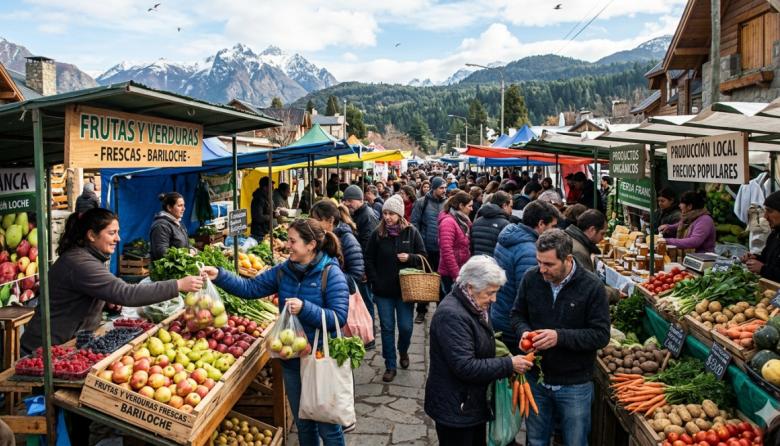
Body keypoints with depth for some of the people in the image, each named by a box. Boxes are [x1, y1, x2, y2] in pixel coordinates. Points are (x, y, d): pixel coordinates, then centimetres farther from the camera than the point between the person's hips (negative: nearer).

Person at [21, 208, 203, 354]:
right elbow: (126, 294, -35)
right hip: (48, 348, -9)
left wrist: (109, 302, -3)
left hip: (68, 342, 9)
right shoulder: (80, 263, -26)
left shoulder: (86, 257, 7)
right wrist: (178, 285, -36)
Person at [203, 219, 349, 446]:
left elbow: (339, 317, -21)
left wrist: (305, 308, -32)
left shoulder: (331, 274, -17)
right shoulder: (283, 271, 1)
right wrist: (219, 276, -13)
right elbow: (250, 288, -1)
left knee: (327, 426, 8)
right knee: (302, 422, 22)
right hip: (292, 358, 6)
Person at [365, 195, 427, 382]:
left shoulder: (412, 232, -3)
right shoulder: (377, 234, -2)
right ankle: (390, 366, 18)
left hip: (405, 289, 0)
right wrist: (374, 281, -4)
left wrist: (409, 258, -17)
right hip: (383, 290, 1)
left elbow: (423, 257, 3)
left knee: (406, 326, 4)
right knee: (387, 328, 6)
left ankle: (403, 351, 37)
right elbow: (369, 260, 5)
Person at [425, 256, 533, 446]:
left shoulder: (474, 306, 5)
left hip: (474, 402, 9)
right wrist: (509, 365, -22)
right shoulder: (451, 315, -26)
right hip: (455, 410, -9)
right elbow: (465, 367, -29)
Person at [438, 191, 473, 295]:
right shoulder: (448, 222, -14)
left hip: (462, 271, 8)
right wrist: (456, 275, -20)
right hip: (451, 274, -8)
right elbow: (447, 251, -20)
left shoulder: (462, 221, 15)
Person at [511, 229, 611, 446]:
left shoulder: (592, 286, -17)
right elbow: (517, 314, 7)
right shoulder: (531, 278, -7)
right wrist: (523, 331, -16)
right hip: (536, 379, 3)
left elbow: (601, 335, -16)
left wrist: (560, 337, -28)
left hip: (575, 385, -3)